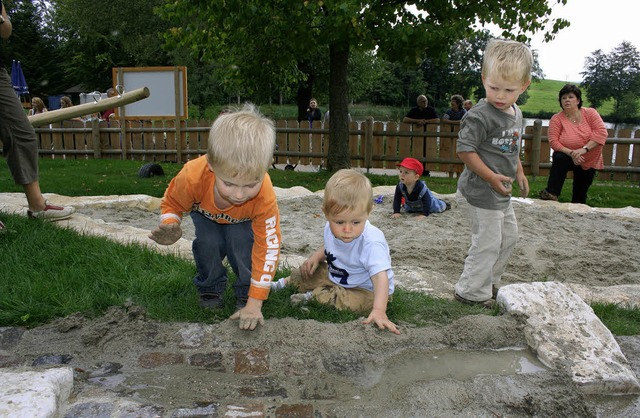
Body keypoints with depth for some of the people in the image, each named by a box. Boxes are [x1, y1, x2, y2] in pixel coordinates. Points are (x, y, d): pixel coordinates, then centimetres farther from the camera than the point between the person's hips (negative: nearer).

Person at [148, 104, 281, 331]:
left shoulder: (264, 196, -43)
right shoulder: (192, 176, -43)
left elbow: (267, 248, -35)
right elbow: (172, 203, -18)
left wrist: (255, 302, -35)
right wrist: (169, 225, -42)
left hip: (241, 221, 0)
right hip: (206, 213, 1)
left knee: (242, 241, -24)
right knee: (208, 243, -21)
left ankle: (246, 293, 0)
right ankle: (210, 290, 6)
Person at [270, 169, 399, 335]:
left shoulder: (371, 242, -36)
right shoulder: (331, 228, -12)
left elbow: (380, 276, -43)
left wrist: (379, 310, -55)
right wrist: (317, 256, -7)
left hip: (366, 289, -6)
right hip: (334, 276, 7)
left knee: (349, 301, -34)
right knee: (301, 274, 6)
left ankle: (313, 295, -10)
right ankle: (287, 282, 37)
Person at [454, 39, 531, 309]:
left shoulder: (516, 113, 8)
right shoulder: (480, 116, -21)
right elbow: (464, 150, -22)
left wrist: (519, 172, 18)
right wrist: (490, 176, -24)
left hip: (501, 193, 10)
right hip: (481, 192, -10)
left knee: (509, 235, 20)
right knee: (488, 242, -3)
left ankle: (490, 281, 35)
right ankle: (471, 291, 12)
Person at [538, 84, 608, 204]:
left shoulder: (590, 113, -11)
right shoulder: (556, 119, -14)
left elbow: (601, 132, -19)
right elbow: (553, 141, -20)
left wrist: (584, 149, -32)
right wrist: (570, 153, -34)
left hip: (589, 162, 1)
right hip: (568, 158, -1)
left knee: (580, 196, 6)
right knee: (559, 157, -36)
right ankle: (552, 194, -35)